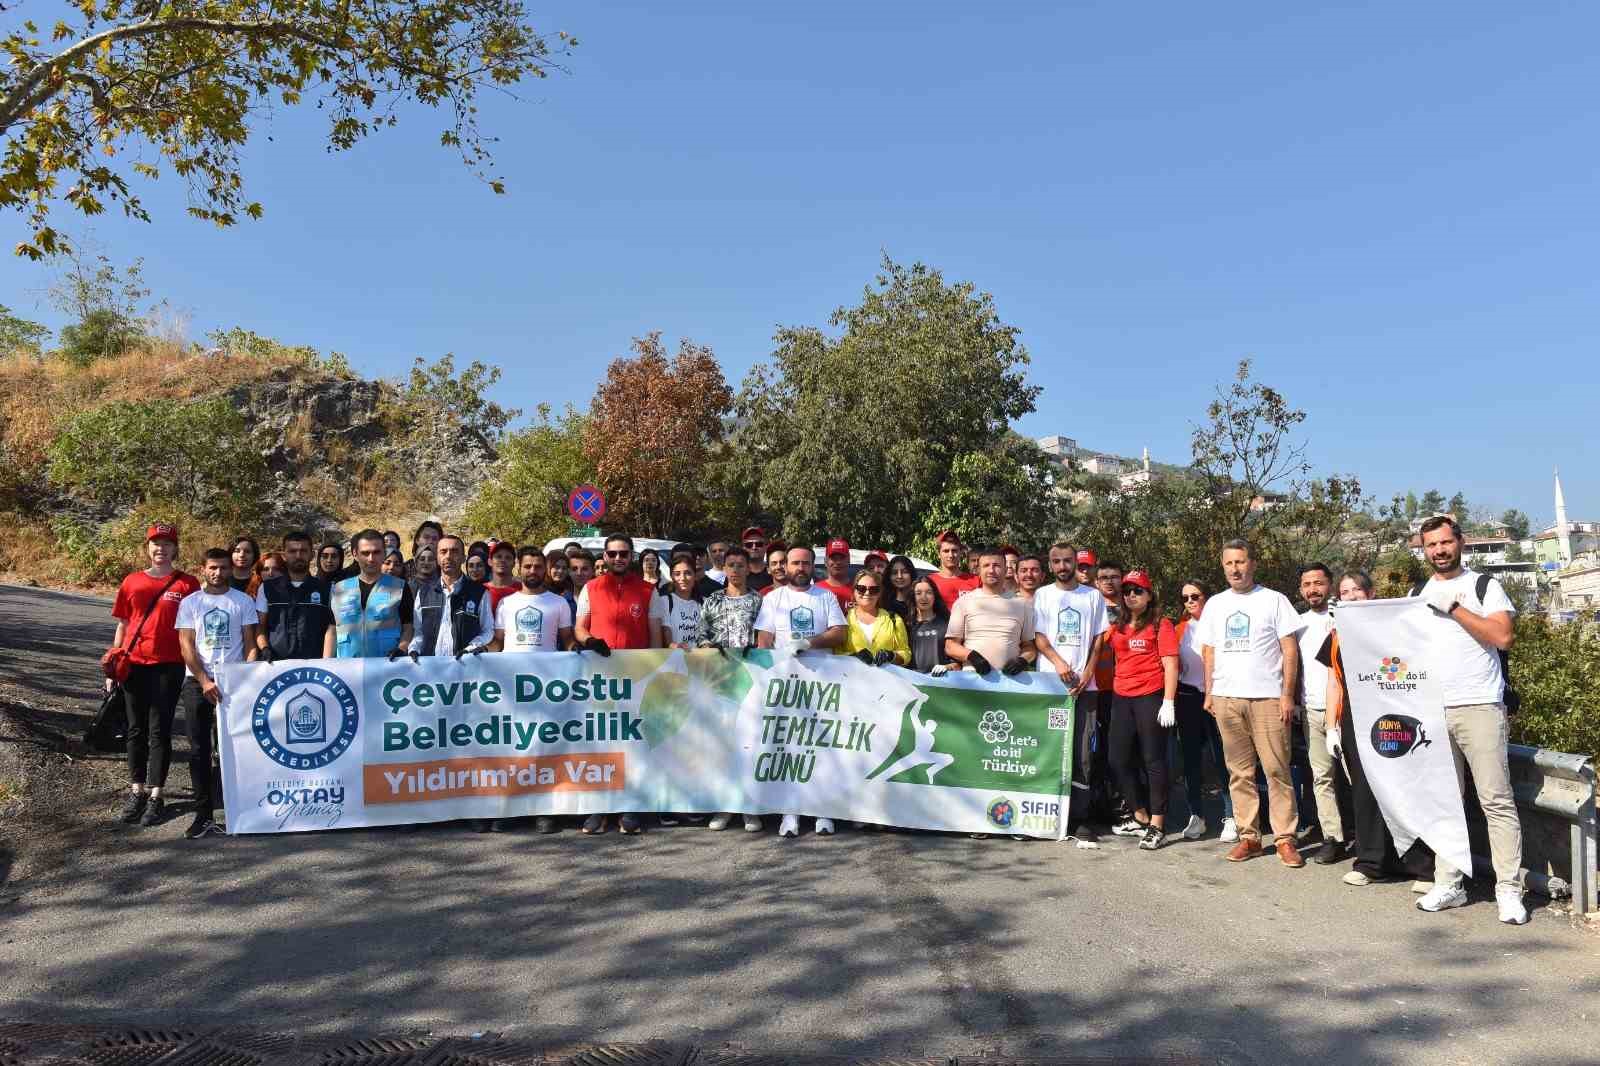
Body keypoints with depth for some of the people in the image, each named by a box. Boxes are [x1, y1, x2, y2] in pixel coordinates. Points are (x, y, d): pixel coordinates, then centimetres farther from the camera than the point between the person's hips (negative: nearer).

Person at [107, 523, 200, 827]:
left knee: (159, 730, -1)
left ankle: (155, 796, 5)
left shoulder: (187, 584, -1)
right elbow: (122, 625, 14)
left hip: (168, 665, -3)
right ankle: (136, 790, 20)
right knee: (136, 728, 10)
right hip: (134, 664, 3)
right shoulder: (132, 582, 8)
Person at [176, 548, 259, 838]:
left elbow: (250, 644, 3)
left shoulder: (243, 601, 4)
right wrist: (204, 681, -10)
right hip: (197, 682, 1)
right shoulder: (190, 602, 6)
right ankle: (204, 813, 7)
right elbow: (186, 646, 1)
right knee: (199, 748, 2)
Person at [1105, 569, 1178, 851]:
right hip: (1121, 698, 6)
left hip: (1150, 697, -6)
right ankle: (1140, 818, 25)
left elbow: (1170, 664, -8)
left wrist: (1168, 702, -15)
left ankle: (1157, 826, 6)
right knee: (1119, 760, 10)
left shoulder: (1160, 625, -3)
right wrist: (1111, 694, 12)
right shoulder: (1118, 626, 13)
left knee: (1153, 761, -1)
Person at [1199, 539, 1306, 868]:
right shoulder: (1214, 604, 14)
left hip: (1268, 697, -4)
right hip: (1226, 698, 4)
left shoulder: (1273, 600, 2)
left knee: (1277, 769, -4)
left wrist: (1287, 694, -8)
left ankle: (1285, 838, 5)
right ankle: (1249, 836, 14)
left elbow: (1290, 649, -1)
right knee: (1239, 772, 7)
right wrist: (1209, 693, 9)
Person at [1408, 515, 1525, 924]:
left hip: (1479, 706, -4)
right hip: (1431, 708, 4)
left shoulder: (1484, 586, 3)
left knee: (1497, 801, -4)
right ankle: (1448, 884, 15)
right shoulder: (1416, 594, 16)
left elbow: (1503, 636, -10)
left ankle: (1509, 890, 2)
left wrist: (1453, 608, -12)